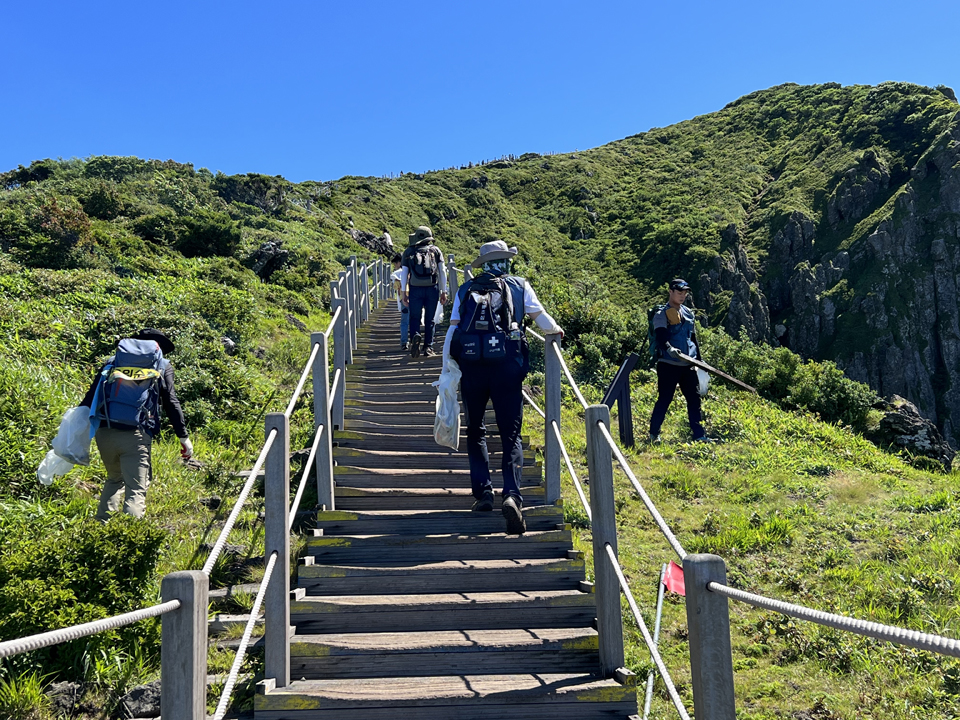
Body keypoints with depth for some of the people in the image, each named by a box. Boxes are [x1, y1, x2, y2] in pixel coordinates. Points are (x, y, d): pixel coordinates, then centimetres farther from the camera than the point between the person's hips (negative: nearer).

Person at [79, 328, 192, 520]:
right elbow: (171, 403, 4)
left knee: (115, 480, 27)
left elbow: (91, 396, 15)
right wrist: (183, 437, 4)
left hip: (104, 432, 4)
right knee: (136, 490, -2)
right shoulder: (162, 366, 14)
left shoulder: (113, 361, 21)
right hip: (135, 435, -4)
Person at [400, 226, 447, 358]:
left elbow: (404, 273, 5)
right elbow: (442, 271, 6)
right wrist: (443, 292, 10)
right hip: (432, 288, 0)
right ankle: (428, 347, 7)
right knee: (429, 319, 8)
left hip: (415, 289, 0)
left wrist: (404, 292, 9)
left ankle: (415, 336, -19)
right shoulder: (435, 250, 10)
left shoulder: (409, 251, 9)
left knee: (414, 318, 8)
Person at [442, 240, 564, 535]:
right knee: (511, 434, 2)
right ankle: (512, 494, -15)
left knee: (476, 431, 18)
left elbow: (452, 331, 8)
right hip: (507, 367, -1)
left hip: (471, 368, 1)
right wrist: (557, 331, 34)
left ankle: (483, 492, 12)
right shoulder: (520, 287, 10)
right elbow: (543, 320, 13)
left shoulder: (465, 290, 13)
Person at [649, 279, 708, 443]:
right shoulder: (661, 315, -4)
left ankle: (699, 435, 9)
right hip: (669, 365, -6)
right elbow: (661, 337, -19)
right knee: (664, 399, -2)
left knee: (694, 398, 3)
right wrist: (669, 349, -39)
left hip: (688, 365, 6)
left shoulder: (688, 313, 15)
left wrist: (699, 360, 20)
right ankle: (653, 434, 12)